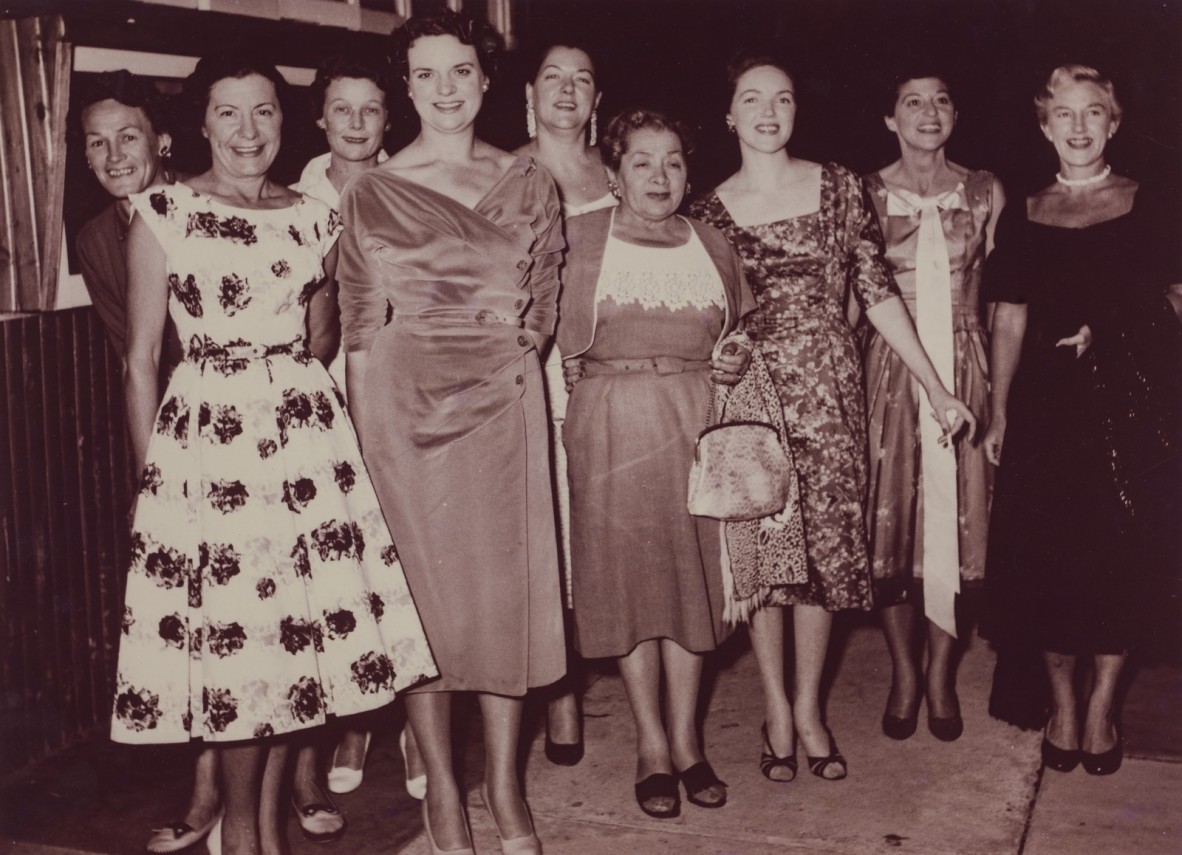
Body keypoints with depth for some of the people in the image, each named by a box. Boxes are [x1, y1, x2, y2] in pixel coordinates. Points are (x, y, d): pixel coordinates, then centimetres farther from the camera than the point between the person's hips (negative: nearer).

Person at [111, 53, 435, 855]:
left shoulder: (315, 218, 11)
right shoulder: (164, 214, 0)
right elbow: (142, 358, 0)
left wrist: (329, 426, 11)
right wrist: (149, 473, -3)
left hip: (308, 430, 4)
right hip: (206, 436, -4)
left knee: (300, 621, 3)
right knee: (231, 625, -3)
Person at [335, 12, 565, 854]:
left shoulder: (528, 183, 8)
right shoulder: (372, 191, 3)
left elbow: (545, 295, 13)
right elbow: (360, 321, 2)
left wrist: (516, 344, 0)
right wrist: (366, 427, -2)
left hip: (506, 395, 2)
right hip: (407, 396, -1)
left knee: (511, 580, 3)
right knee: (425, 582, 3)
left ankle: (505, 782, 17)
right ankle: (441, 785, 17)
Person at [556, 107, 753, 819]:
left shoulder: (713, 245, 13)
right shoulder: (579, 238, 4)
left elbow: (743, 331, 22)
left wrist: (738, 362, 3)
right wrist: (567, 368, -12)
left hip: (697, 422, 3)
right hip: (612, 426, -2)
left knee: (692, 570, 4)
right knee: (629, 573, 0)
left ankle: (685, 738, 14)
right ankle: (652, 744, 12)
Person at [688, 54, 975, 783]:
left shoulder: (839, 187, 3)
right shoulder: (708, 211, 3)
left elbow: (877, 293, 2)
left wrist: (937, 388, 0)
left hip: (829, 391, 0)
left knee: (827, 545, 2)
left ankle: (810, 706, 18)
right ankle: (777, 709, 18)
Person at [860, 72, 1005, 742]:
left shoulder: (984, 192, 5)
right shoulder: (865, 195, 2)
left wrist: (1000, 383, 2)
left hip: (965, 366, 1)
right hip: (890, 368, -1)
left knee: (956, 516, 4)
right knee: (891, 518, 3)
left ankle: (942, 674, 20)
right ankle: (904, 674, 19)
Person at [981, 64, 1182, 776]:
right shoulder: (1023, 219, 9)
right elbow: (1011, 320, 9)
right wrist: (999, 412, 5)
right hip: (1046, 405, 1)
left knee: (1125, 555, 1)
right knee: (1049, 556, 2)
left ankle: (1102, 702, 18)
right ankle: (1061, 699, 20)